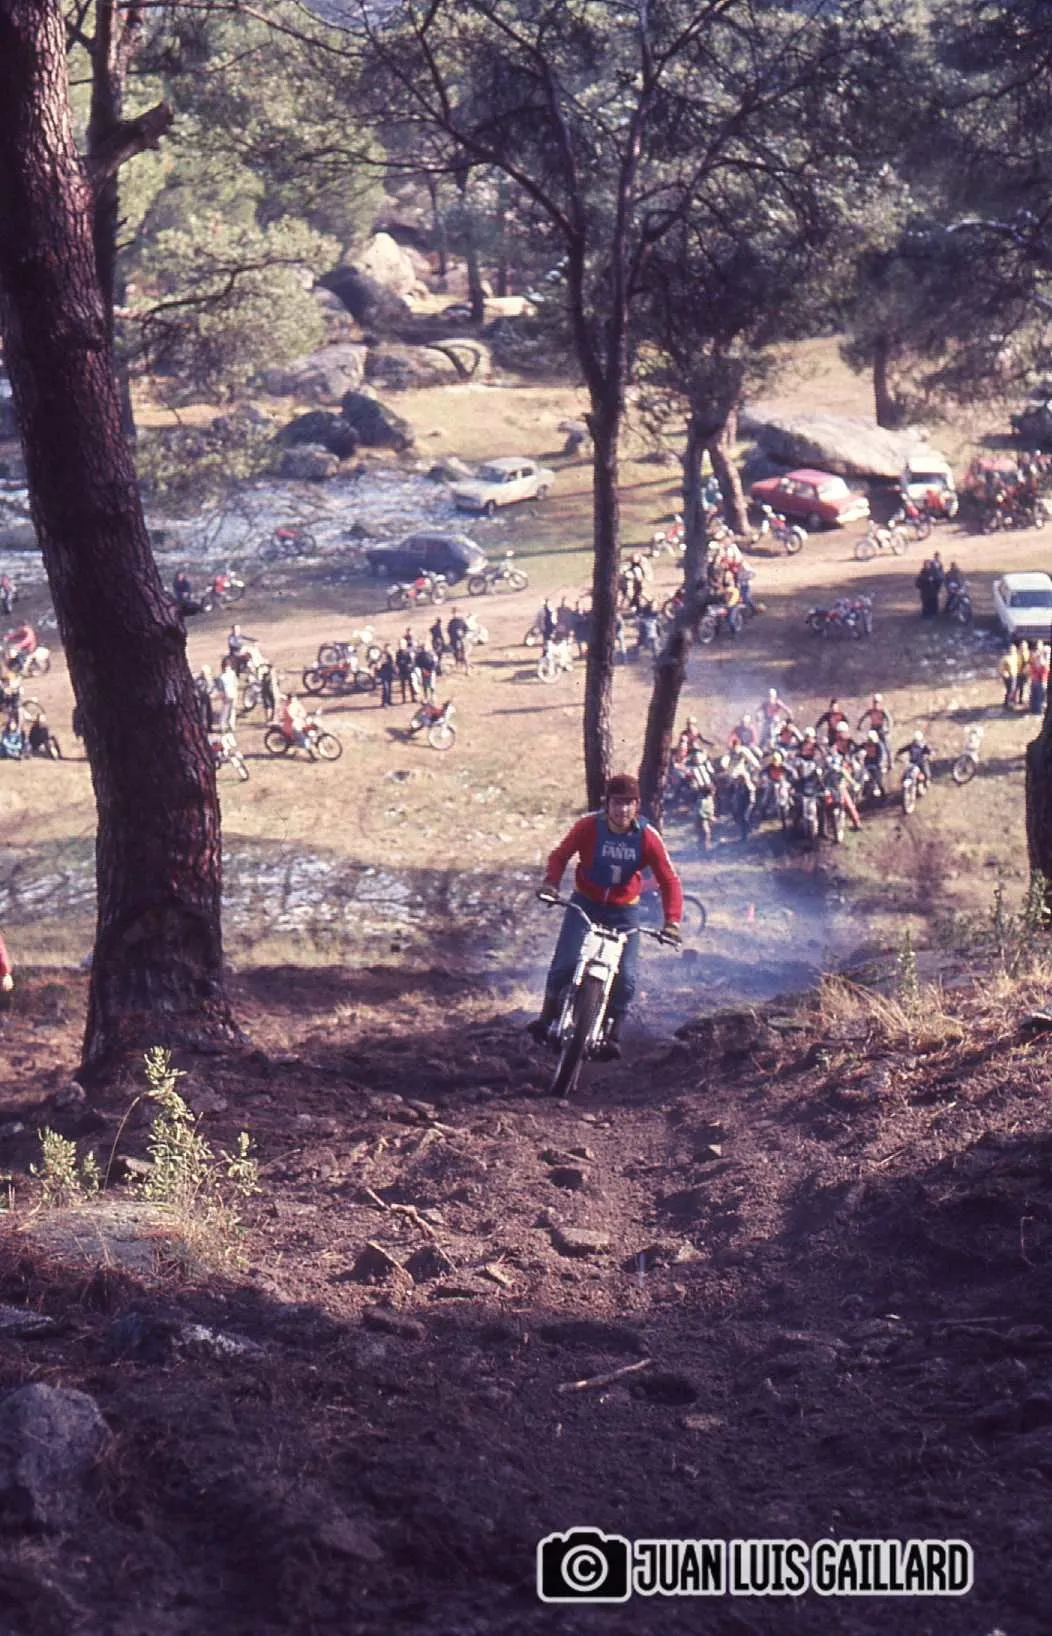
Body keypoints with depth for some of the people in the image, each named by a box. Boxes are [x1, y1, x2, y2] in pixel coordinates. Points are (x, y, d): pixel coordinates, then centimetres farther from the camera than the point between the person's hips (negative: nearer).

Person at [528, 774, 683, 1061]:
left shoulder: (647, 837, -16)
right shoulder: (589, 826, -17)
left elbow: (669, 880, -13)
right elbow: (561, 854, -6)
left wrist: (672, 921, -25)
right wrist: (550, 882, -27)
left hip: (624, 910, 1)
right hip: (584, 904, -1)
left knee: (625, 976, -10)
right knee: (565, 962, -17)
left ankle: (613, 1035, 7)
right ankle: (546, 1019, 2)